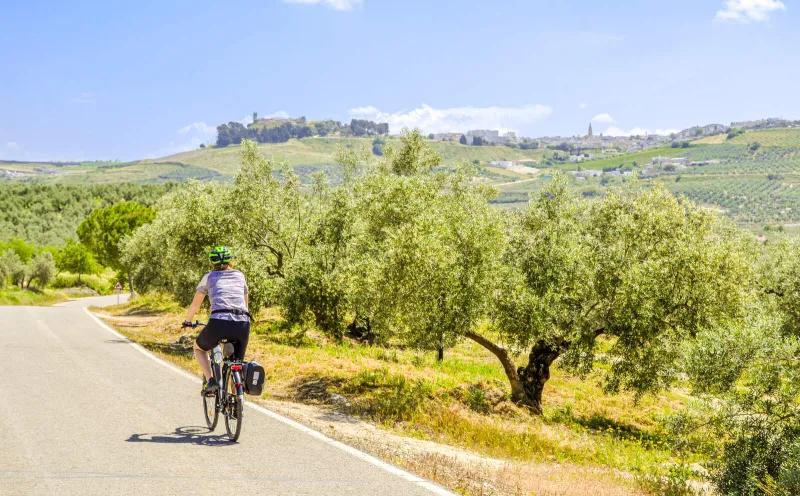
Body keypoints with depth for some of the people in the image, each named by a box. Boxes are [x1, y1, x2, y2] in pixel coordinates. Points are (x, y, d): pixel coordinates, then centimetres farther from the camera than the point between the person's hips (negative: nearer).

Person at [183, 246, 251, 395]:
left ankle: (210, 381, 6)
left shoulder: (209, 277, 19)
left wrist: (187, 321, 43)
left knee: (199, 348, 27)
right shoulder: (239, 276, 25)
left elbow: (195, 304, 26)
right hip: (243, 324, 2)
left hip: (219, 322, -2)